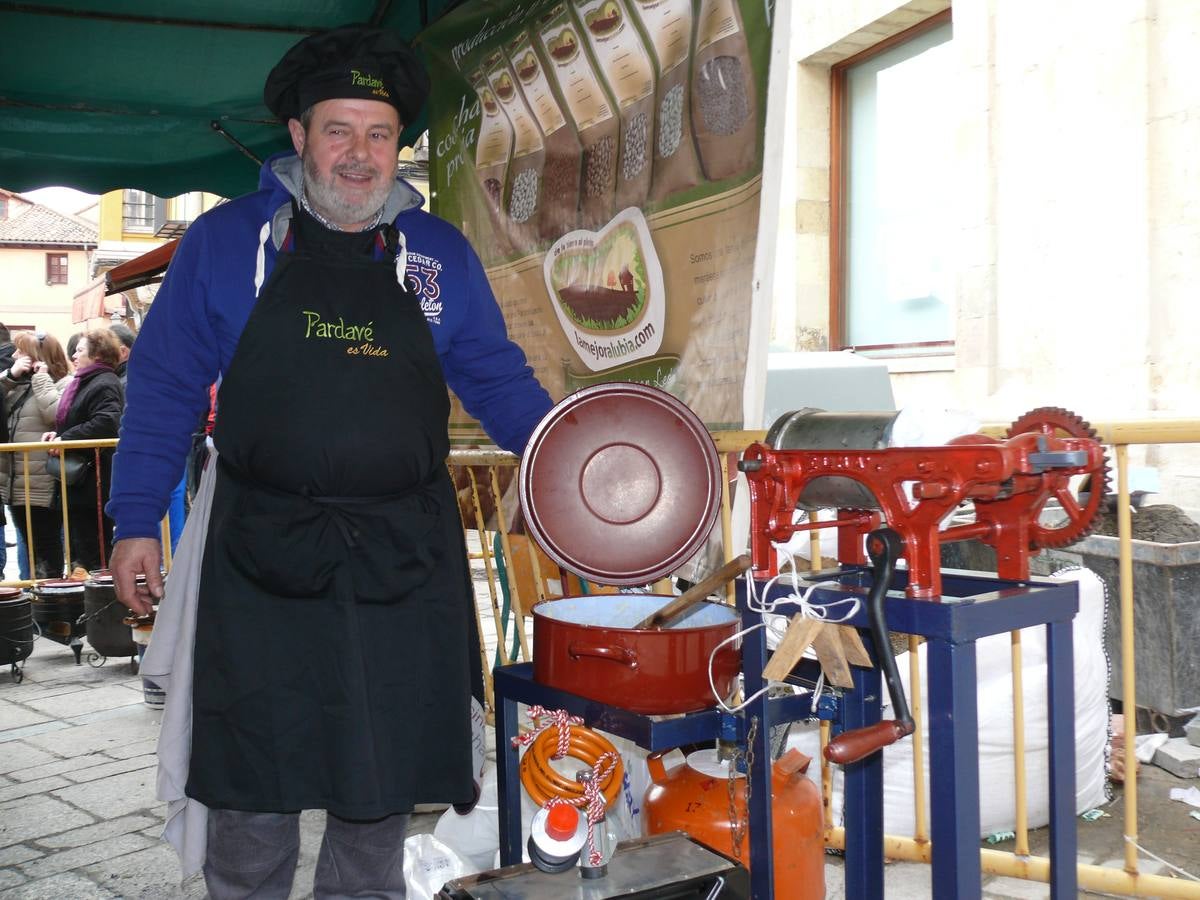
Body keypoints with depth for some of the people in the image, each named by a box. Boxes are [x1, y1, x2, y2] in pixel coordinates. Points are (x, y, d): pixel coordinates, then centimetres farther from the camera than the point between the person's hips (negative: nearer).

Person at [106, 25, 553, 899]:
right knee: (253, 782, 10)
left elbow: (498, 378, 11)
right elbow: (166, 385, 4)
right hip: (262, 555, -1)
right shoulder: (226, 240, 2)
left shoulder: (441, 254, 7)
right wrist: (137, 521, 1)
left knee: (383, 778, 12)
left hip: (402, 560, 2)